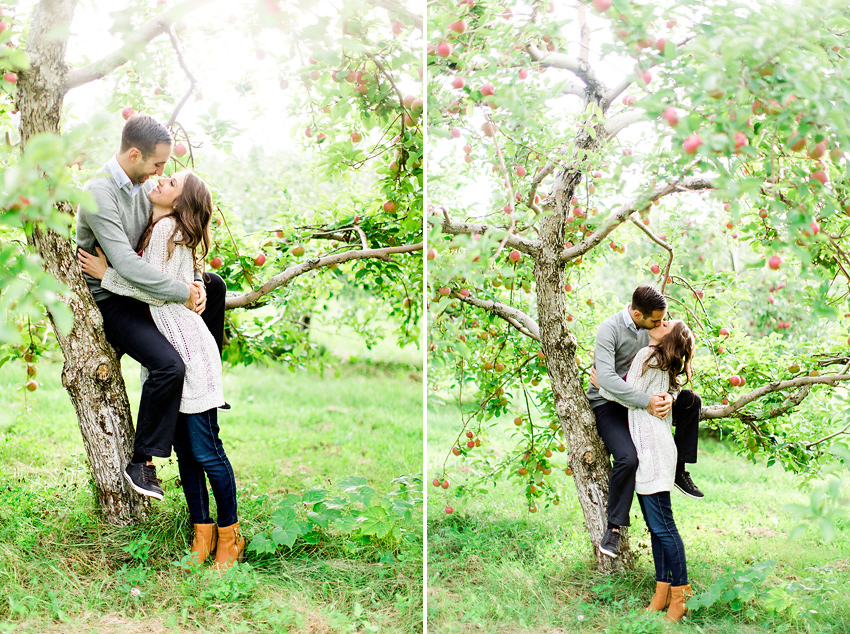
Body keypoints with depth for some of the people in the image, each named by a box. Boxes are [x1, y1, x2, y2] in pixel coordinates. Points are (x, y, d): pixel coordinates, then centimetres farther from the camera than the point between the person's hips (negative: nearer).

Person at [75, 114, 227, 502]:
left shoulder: (143, 184, 2)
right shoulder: (99, 193, -26)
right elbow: (126, 265, -34)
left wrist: (196, 282, -10)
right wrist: (183, 292, -27)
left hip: (137, 286, 9)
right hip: (108, 299, -9)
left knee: (214, 286, 19)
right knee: (167, 365, -28)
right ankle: (141, 462, -15)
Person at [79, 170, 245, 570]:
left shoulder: (168, 228, -10)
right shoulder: (154, 229, 17)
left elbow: (157, 291, -14)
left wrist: (106, 274, -7)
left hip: (190, 355, -9)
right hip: (166, 356, 9)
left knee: (205, 450, -5)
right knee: (184, 450, 10)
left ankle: (229, 535, 7)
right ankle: (202, 532, 17)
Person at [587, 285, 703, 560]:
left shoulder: (652, 328, -1)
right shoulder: (609, 329, -22)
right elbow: (607, 378, -34)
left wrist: (669, 396, -21)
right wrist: (646, 401, -38)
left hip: (640, 401, 7)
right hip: (607, 403, -7)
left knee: (691, 401, -4)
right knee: (627, 457, -28)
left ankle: (679, 469, 7)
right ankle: (613, 527, -12)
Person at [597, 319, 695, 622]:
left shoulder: (648, 356, -7)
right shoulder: (659, 362, 19)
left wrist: (601, 385, 5)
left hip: (654, 449, -10)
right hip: (646, 450, 10)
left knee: (662, 524, -8)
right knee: (655, 525, 9)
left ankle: (681, 594, -3)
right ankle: (662, 593, 12)